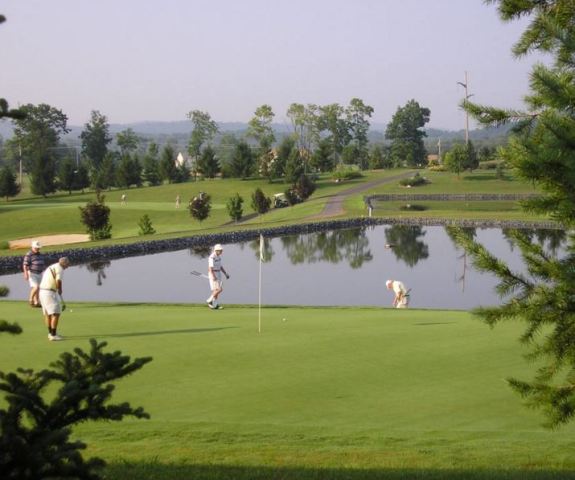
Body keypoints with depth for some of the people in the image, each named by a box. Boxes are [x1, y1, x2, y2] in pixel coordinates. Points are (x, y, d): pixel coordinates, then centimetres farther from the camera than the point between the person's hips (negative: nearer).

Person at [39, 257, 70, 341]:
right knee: (56, 314, -7)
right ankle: (53, 335, -11)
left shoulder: (50, 268, 21)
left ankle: (51, 333, 33)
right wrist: (60, 290, -2)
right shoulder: (60, 269, -9)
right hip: (50, 293, -9)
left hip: (42, 292, 9)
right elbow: (58, 282, -24)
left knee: (48, 313, 21)